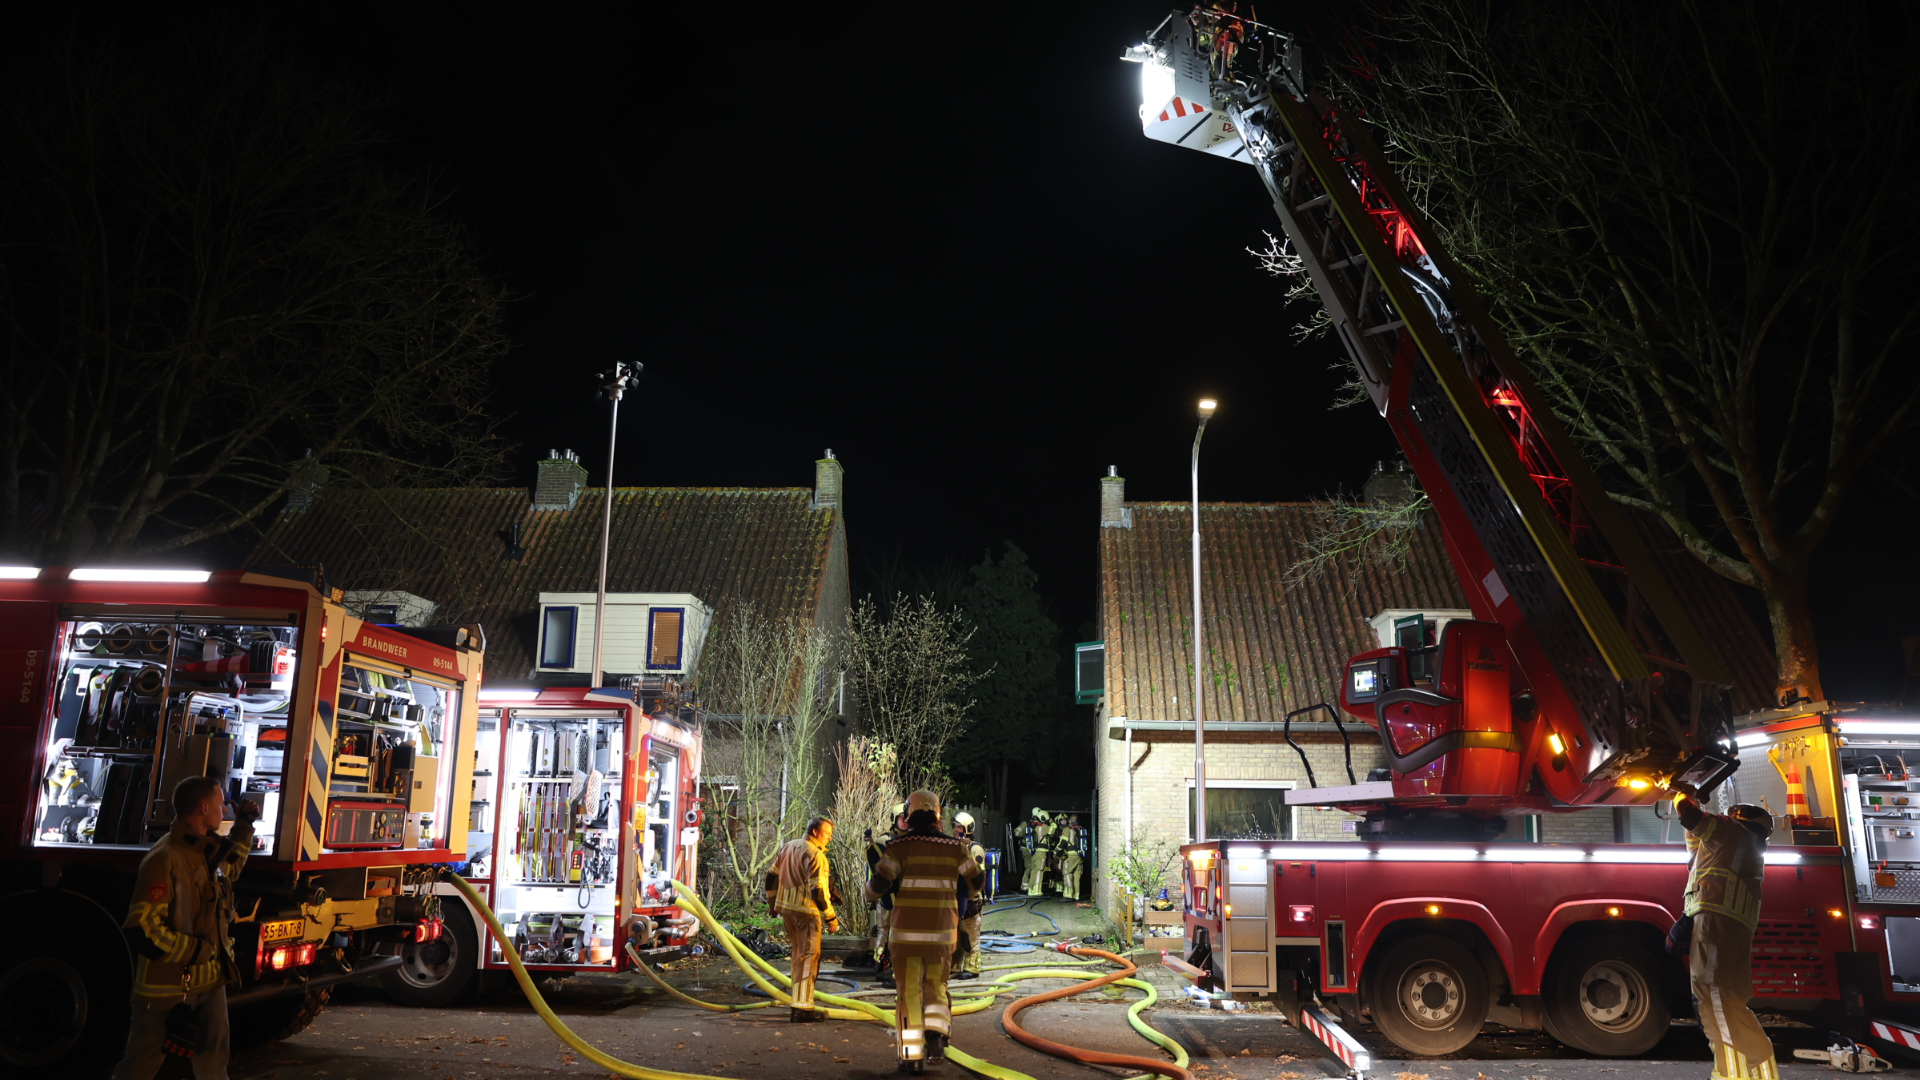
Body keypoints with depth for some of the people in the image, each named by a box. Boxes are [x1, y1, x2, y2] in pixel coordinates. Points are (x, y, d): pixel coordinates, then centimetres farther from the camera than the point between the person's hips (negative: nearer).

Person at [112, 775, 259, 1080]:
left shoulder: (208, 851, 7)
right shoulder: (165, 858, -21)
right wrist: (197, 950, -20)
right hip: (168, 986, -8)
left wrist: (244, 824, 21)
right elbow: (141, 928, -25)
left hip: (210, 979, 8)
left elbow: (232, 866, 33)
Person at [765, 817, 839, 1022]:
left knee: (798, 955, 20)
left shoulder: (788, 846, 12)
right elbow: (819, 890, -20)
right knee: (809, 957, -5)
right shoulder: (815, 855, -14)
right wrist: (831, 918, -14)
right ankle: (802, 1009, -9)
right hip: (805, 911, -8)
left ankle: (799, 999, 28)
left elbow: (772, 876, 18)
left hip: (785, 908, 8)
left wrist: (773, 904, 28)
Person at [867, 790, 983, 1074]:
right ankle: (936, 1036, -2)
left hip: (906, 931, -2)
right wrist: (971, 899, 34)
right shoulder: (955, 847, 2)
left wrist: (870, 892, 13)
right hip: (942, 931, 2)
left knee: (910, 991, 6)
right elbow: (975, 880, 12)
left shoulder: (900, 847, -6)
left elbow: (879, 883, -10)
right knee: (936, 986, 18)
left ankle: (912, 1054, 7)